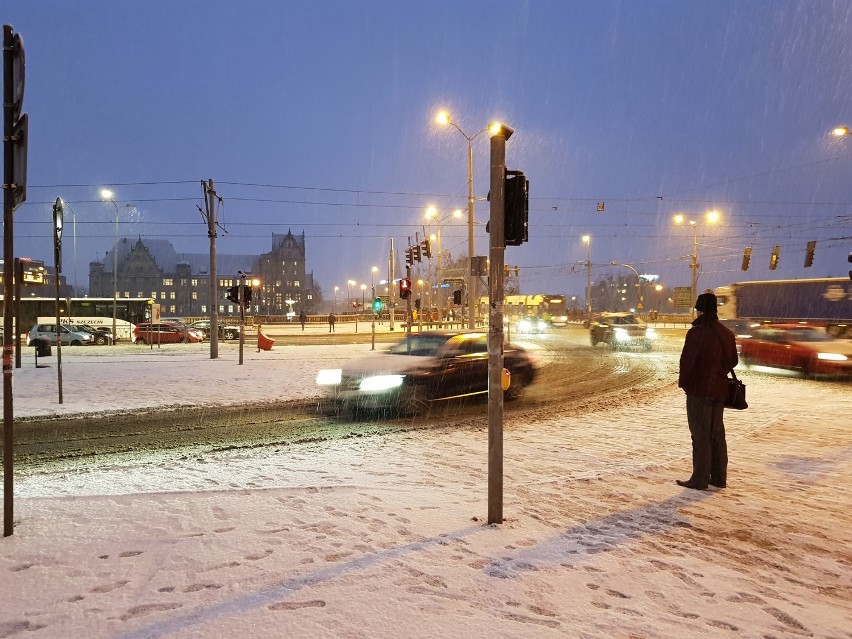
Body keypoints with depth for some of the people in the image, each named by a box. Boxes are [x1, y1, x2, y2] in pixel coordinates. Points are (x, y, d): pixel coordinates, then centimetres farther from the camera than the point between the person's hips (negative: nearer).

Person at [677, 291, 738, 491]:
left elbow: (687, 361, -17)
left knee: (700, 435, 0)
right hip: (720, 389, 7)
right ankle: (719, 477, 22)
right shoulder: (727, 333, 5)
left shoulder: (697, 332, -18)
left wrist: (682, 381, -2)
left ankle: (700, 480, 4)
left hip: (699, 390, -7)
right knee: (717, 433, 15)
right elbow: (733, 360, 13)